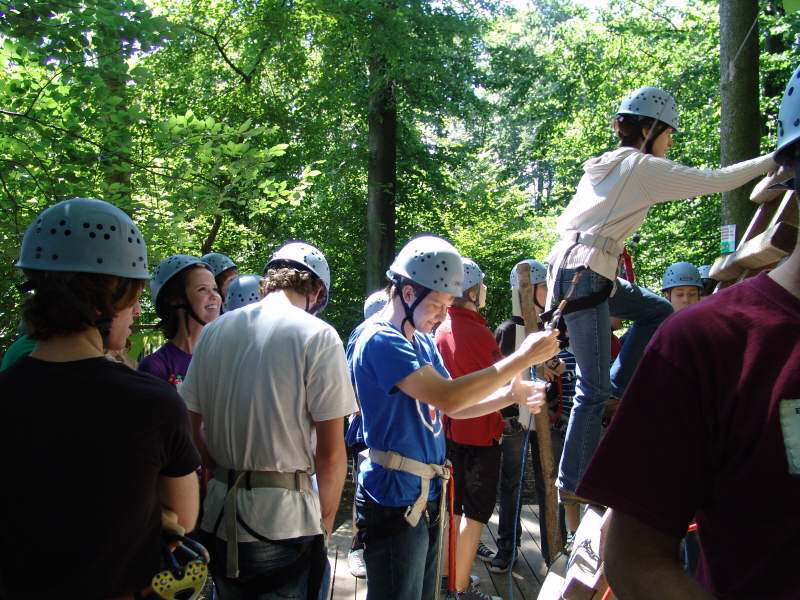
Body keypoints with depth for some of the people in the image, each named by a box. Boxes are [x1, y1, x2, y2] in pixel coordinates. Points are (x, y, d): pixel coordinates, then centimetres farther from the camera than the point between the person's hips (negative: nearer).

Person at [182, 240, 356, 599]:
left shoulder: (214, 331, 3)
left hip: (220, 516, 5)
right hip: (286, 520, -5)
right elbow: (330, 452, -12)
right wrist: (325, 522, 0)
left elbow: (193, 429, 8)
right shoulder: (317, 335, -11)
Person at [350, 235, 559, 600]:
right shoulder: (378, 340, -19)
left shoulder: (424, 341, 10)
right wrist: (522, 358, -24)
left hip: (427, 494, 9)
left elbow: (452, 406, 12)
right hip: (395, 500, -9)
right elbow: (448, 397, -29)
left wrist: (510, 395, -5)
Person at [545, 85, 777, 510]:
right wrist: (774, 160, 9)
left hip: (572, 267, 9)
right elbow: (717, 181, -3)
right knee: (594, 388, -5)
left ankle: (618, 385, 14)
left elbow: (566, 220, 22)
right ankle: (572, 485, 0)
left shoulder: (602, 166, 19)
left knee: (658, 312, 21)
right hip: (584, 274, -9)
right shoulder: (644, 167, -5)